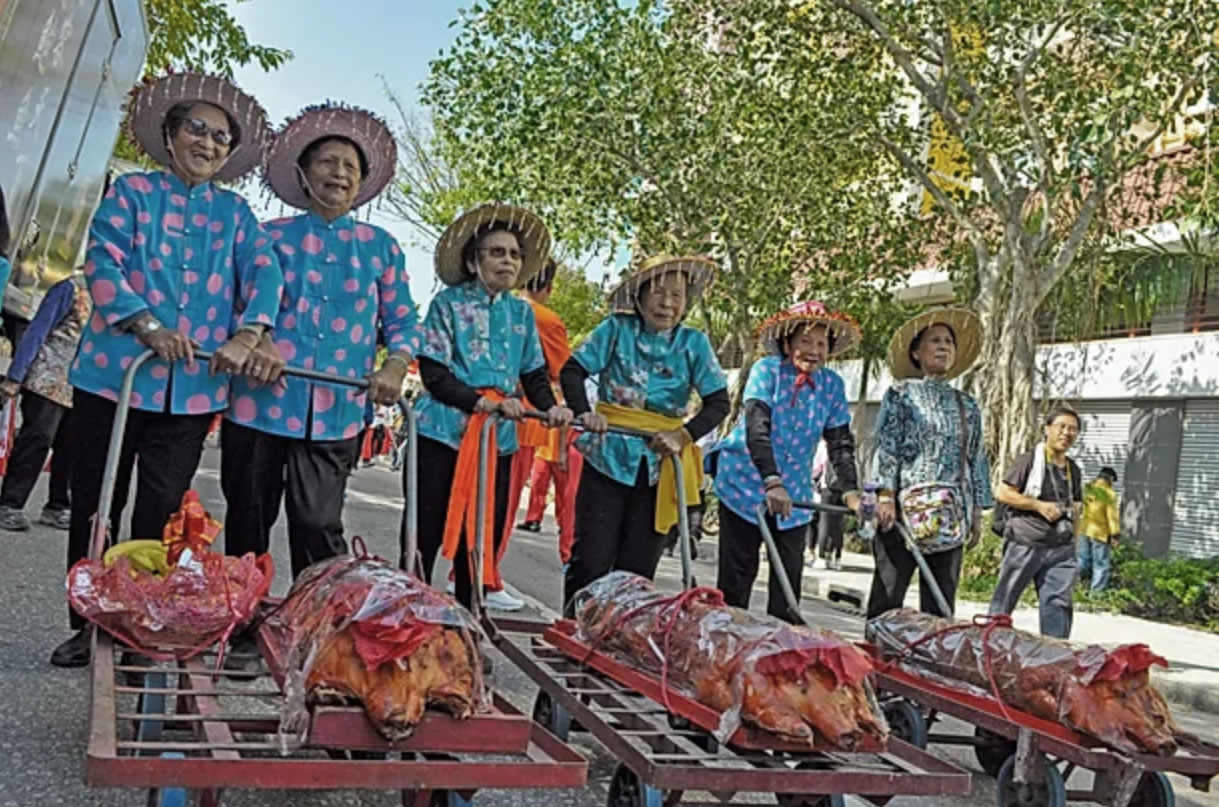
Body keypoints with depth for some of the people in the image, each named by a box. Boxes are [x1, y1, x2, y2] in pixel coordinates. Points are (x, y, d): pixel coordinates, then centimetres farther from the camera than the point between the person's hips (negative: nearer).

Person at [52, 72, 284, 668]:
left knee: (159, 514, 5)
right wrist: (147, 326, -23)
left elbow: (262, 269, -3)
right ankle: (88, 625, 20)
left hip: (193, 389, 1)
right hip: (115, 373, -1)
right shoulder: (132, 192, 8)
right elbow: (102, 260, -5)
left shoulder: (235, 212, 13)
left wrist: (249, 332, -23)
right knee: (95, 507, 7)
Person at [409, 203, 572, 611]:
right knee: (424, 533, -1)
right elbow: (433, 373, -9)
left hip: (499, 437, 5)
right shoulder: (449, 302, -1)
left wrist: (550, 407, -7)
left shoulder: (522, 312, 13)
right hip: (444, 430, -4)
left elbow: (534, 373, 14)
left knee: (484, 536, 9)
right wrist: (483, 401, -22)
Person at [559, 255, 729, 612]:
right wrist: (583, 412, -20)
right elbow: (572, 370, -1)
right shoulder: (617, 328, -1)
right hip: (609, 456, -1)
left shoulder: (694, 342, 1)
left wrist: (684, 436, -20)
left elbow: (719, 402, -3)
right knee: (592, 559, 0)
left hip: (660, 465, 1)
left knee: (637, 568, 9)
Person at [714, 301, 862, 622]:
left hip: (795, 492, 4)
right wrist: (771, 482, -34)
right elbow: (756, 427, -23)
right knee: (738, 571, 0)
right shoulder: (767, 369, -11)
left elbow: (841, 444, 1)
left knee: (790, 574, 4)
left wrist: (851, 491, -13)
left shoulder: (833, 385, 1)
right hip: (746, 483, -4)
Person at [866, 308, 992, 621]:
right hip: (904, 510, -4)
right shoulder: (901, 394, 5)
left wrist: (977, 511, 14)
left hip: (952, 517, 4)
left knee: (941, 604, 6)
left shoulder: (967, 405, 17)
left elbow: (977, 458, 18)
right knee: (888, 598, -4)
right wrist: (885, 495, -12)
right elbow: (885, 446, -2)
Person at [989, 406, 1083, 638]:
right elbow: (1003, 493, -9)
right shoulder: (1029, 460, -5)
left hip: (1061, 547, 5)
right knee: (1004, 600, 3)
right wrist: (1040, 506, -13)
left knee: (1059, 603, -1)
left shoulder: (1073, 469, 15)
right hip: (1024, 543, -5)